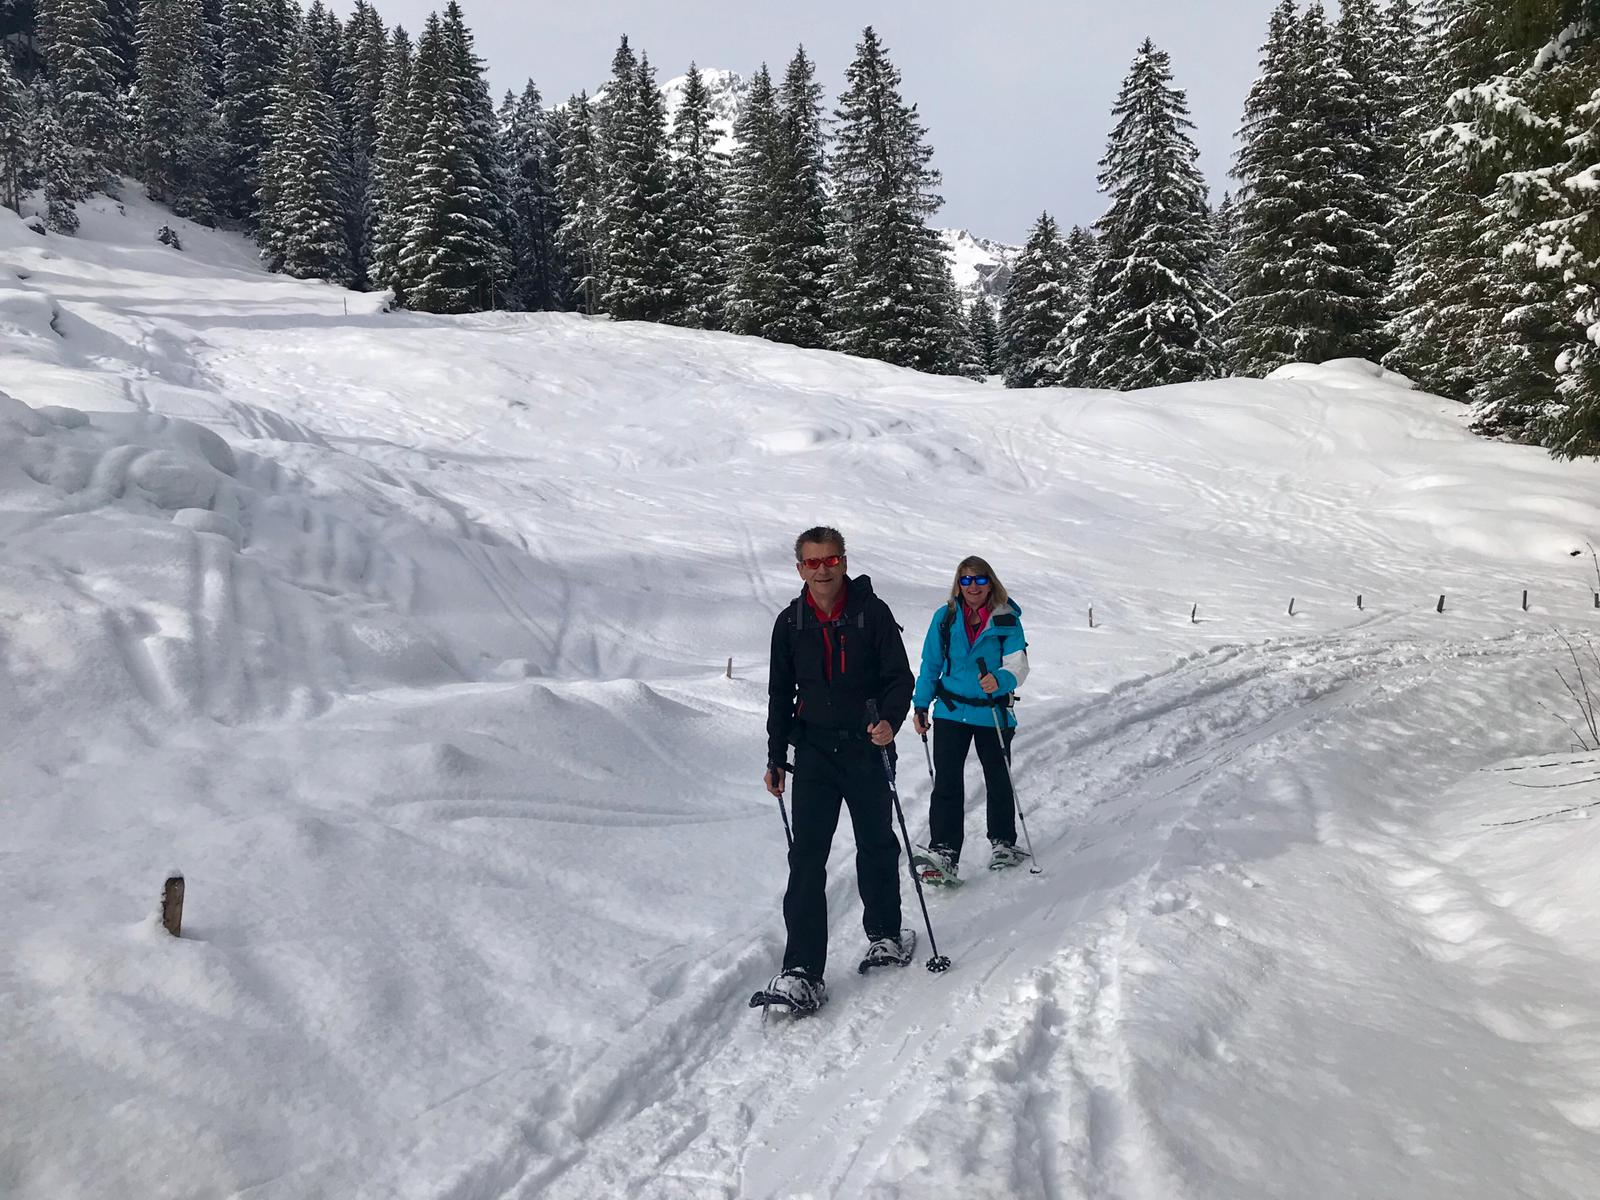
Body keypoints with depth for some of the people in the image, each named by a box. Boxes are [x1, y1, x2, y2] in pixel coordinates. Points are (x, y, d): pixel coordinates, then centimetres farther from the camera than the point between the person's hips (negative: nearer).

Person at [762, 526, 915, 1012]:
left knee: (877, 846, 14)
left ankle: (883, 934, 36)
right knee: (807, 857, -7)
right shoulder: (790, 623, 4)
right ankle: (802, 971, -7)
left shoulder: (872, 613, -4)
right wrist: (776, 758, 9)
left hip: (867, 749, -1)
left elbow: (900, 677, -3)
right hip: (814, 752, 1)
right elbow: (781, 694, 12)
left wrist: (890, 721, -22)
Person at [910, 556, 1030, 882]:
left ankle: (1003, 843, 33)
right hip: (950, 712, 0)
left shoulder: (1007, 620, -4)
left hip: (993, 714, 0)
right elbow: (931, 665, 8)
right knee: (946, 783, -9)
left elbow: (1018, 665, -14)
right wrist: (920, 706, 5)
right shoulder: (945, 617, 1)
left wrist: (999, 680, -35)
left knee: (999, 781, 14)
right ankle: (943, 854, -11)